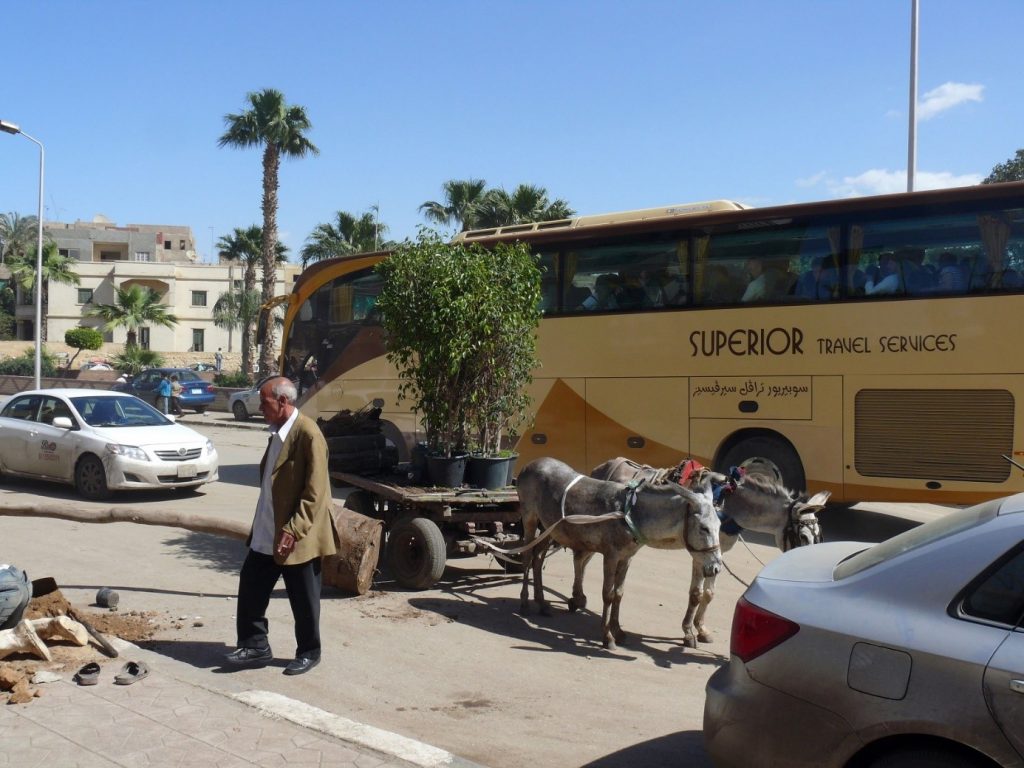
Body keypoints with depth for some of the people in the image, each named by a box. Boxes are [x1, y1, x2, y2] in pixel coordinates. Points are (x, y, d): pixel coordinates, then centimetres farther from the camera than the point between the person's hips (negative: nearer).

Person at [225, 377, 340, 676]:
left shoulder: (308, 433, -19)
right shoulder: (278, 432, 10)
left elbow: (315, 492, -21)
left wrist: (293, 531, -24)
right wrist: (260, 526, 20)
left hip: (296, 537, -8)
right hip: (266, 534, 8)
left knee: (303, 600, 7)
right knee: (250, 587, 10)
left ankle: (308, 653, 23)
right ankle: (255, 645, 24)